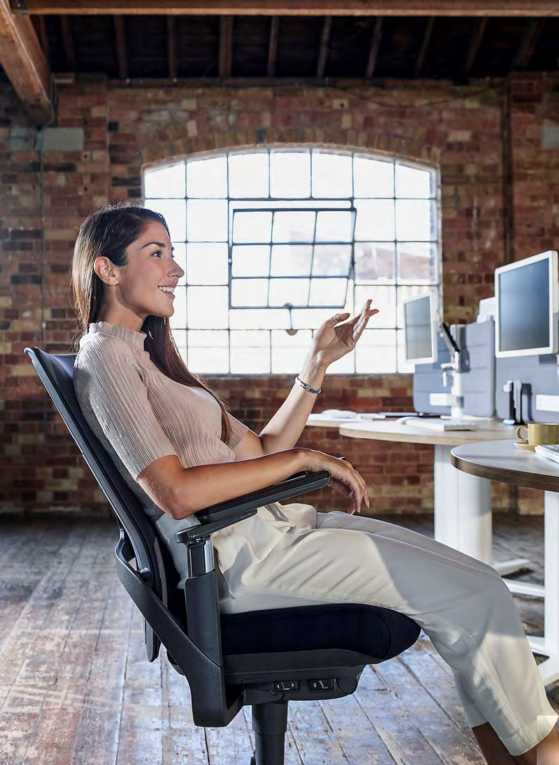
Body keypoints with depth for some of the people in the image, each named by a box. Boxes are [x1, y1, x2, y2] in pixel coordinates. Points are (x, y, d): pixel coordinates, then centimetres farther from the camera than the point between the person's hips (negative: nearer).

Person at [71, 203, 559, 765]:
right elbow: (176, 493, -20)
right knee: (476, 593, -9)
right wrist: (305, 459, -14)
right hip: (232, 554, -9)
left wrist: (319, 361, 10)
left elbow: (256, 452, 16)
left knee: (468, 580, 1)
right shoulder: (104, 356, -8)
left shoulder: (150, 354, 21)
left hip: (263, 526, 9)